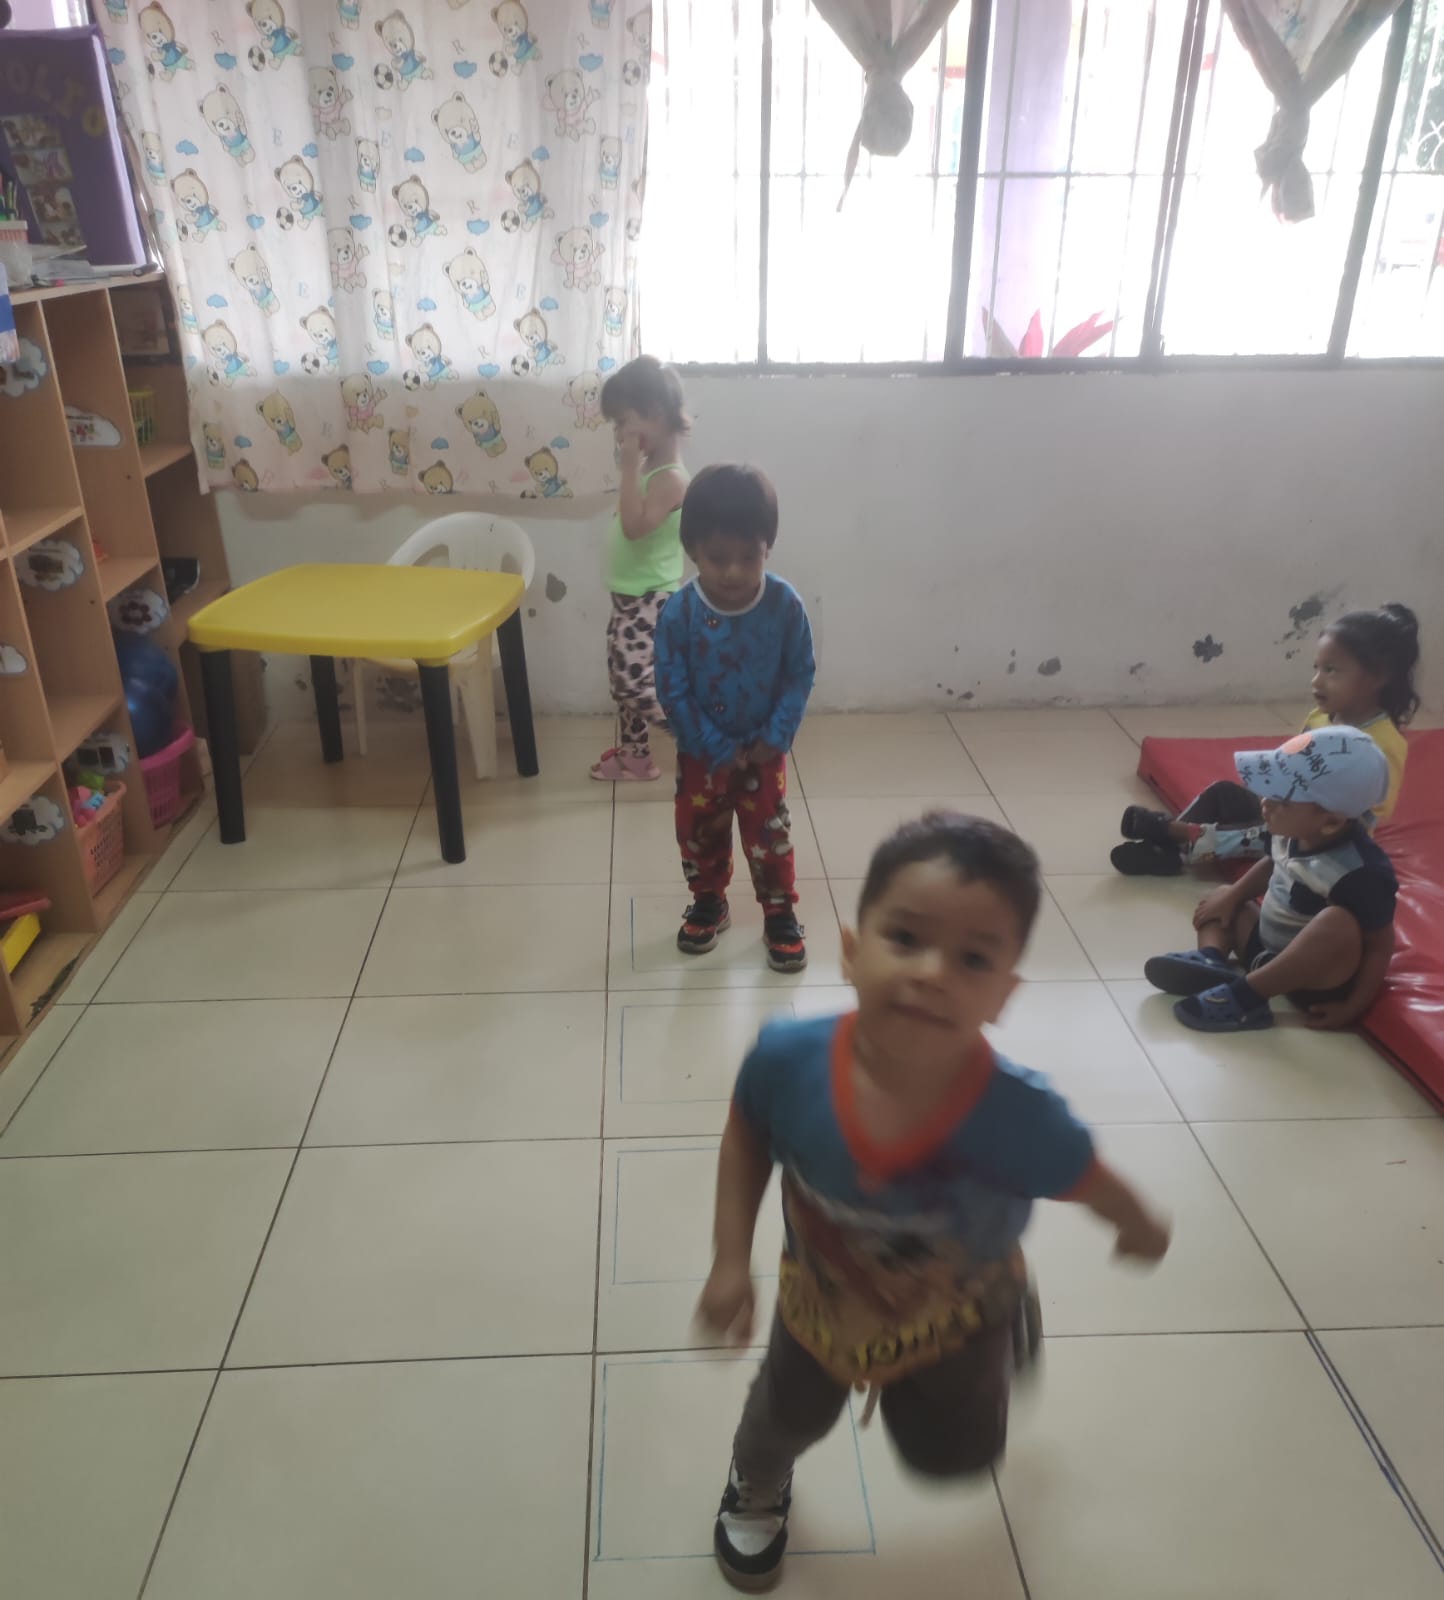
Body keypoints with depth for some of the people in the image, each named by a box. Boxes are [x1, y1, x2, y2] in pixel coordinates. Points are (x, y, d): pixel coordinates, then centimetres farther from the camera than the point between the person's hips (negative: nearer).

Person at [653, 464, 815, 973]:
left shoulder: (785, 604, -18)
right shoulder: (678, 613, -21)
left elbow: (801, 674, -8)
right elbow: (672, 692, -17)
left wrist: (776, 737, -15)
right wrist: (718, 749, -16)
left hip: (764, 751, 0)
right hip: (701, 754, 0)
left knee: (770, 836, 9)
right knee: (699, 834, 16)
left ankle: (780, 915, 28)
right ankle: (708, 905, 38)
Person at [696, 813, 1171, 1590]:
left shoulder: (1019, 1118, -43)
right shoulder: (789, 1059, -39)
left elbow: (1090, 1180, -18)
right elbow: (746, 1135, -14)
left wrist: (1142, 1230, 2)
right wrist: (731, 1261, -15)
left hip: (954, 1313, -1)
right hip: (822, 1297, 1)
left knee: (951, 1454, 27)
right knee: (786, 1415, 29)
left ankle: (1010, 1317, 55)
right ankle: (755, 1492, 66)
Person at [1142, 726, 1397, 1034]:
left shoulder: (1358, 872, -27)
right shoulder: (1295, 834, -4)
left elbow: (1380, 945, -22)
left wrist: (1352, 1008, -25)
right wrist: (1232, 895, 7)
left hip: (1316, 976, -9)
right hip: (1271, 954, 9)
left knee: (1339, 922, -37)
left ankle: (1245, 995, -26)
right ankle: (1212, 960, -18)